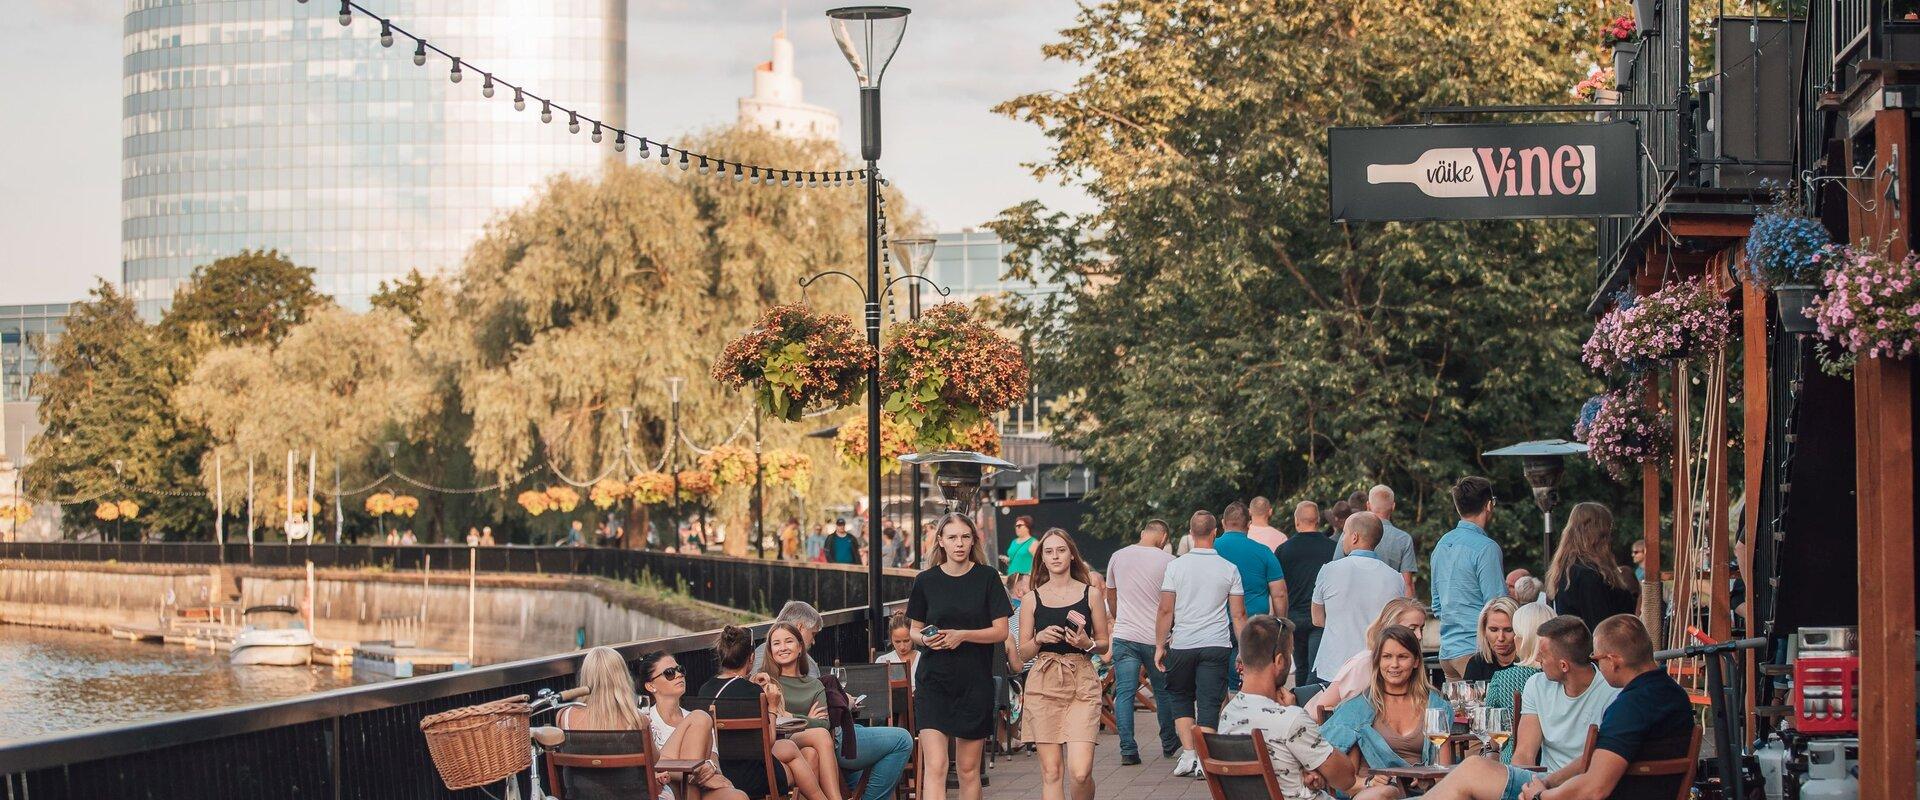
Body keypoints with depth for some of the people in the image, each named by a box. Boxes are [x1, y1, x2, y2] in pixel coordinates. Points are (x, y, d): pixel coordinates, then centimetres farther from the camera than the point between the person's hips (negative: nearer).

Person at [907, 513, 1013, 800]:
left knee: (968, 768, 8)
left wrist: (962, 635, -16)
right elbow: (915, 630, 13)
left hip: (975, 682, 0)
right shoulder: (926, 581, 4)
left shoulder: (986, 577, 0)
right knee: (934, 766, -13)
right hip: (934, 680, 0)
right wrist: (925, 639, -10)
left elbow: (1001, 631, -2)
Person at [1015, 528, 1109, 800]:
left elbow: (1104, 643, 12)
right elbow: (1024, 652, 10)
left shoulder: (1090, 595, 6)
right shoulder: (1032, 599, 8)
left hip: (1082, 684, -1)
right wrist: (1040, 638, -10)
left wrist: (1087, 644, -9)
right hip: (1043, 684, 1)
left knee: (1080, 771, -12)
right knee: (1051, 770, -2)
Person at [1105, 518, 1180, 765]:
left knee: (1124, 693, 0)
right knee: (1163, 692, 14)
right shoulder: (1168, 561, -6)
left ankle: (1128, 750, -6)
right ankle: (1169, 744, 27)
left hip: (1124, 635, 2)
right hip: (1156, 638, -2)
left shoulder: (1118, 557, 6)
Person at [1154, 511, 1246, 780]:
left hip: (1182, 645, 0)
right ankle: (1204, 762, -2)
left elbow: (1165, 611, -3)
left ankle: (1188, 754, 8)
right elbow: (1238, 614, 2)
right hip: (1217, 646, 0)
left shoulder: (1176, 566, -2)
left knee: (1180, 697, 16)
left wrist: (1160, 646, 6)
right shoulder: (1229, 569, 0)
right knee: (1209, 702, 2)